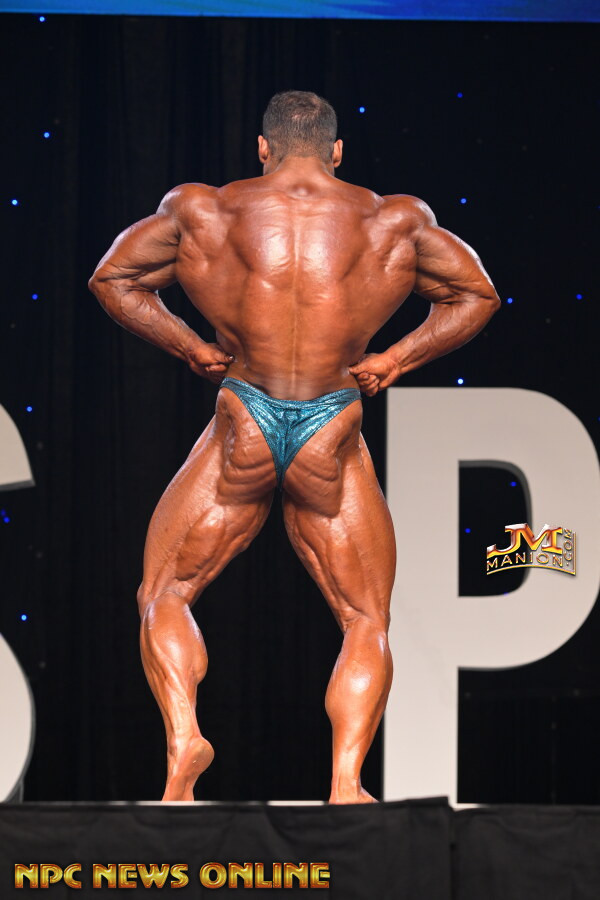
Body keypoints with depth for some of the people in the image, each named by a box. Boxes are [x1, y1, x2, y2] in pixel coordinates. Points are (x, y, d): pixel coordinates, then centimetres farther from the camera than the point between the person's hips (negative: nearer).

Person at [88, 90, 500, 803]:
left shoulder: (204, 212, 2)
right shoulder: (394, 221, 2)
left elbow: (111, 277, 12)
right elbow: (477, 295, 12)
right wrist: (394, 360, 12)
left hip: (242, 430, 0)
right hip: (332, 436, 0)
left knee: (163, 598, 16)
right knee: (365, 623, 13)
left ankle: (182, 737, -9)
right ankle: (347, 777, -8)